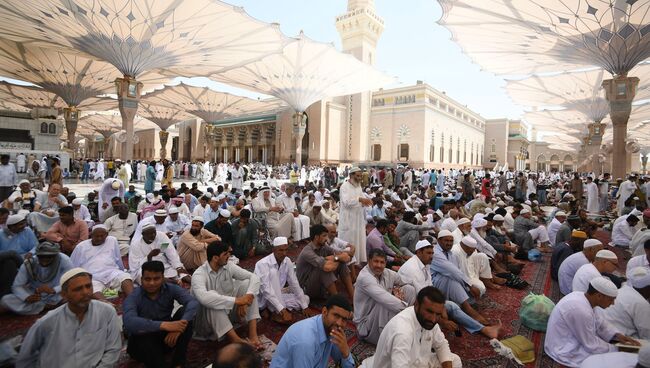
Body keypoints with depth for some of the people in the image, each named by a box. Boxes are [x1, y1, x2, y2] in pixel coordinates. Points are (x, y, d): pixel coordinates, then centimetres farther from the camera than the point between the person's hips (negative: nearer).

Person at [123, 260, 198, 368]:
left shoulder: (171, 289, -11)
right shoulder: (133, 297, -16)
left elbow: (193, 302, -26)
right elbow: (129, 322, -37)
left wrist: (179, 326, -43)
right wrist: (163, 325, -47)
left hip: (167, 336, 3)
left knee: (184, 311, -22)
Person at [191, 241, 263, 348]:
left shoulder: (228, 266, -7)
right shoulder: (199, 274, -22)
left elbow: (254, 277, -11)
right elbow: (203, 297, -43)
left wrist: (248, 297, -31)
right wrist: (236, 300, -42)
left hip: (228, 310, 5)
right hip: (207, 317, -5)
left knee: (246, 283, -16)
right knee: (212, 302, -37)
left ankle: (253, 335, -24)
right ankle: (237, 341, -37)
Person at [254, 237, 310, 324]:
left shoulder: (287, 262, -7)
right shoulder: (263, 264, -26)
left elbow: (294, 284, -3)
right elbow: (266, 290, -33)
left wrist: (304, 306, -7)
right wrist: (282, 310, -39)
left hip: (277, 296, 7)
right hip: (263, 299, -6)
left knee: (305, 299, -3)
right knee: (273, 272, -30)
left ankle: (271, 309, -2)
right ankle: (276, 313, -25)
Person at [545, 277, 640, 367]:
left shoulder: (581, 296, -4)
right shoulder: (581, 311, -31)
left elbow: (599, 323, 12)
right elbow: (592, 345, -20)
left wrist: (616, 335, -2)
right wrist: (616, 351, -7)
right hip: (565, 351, -9)